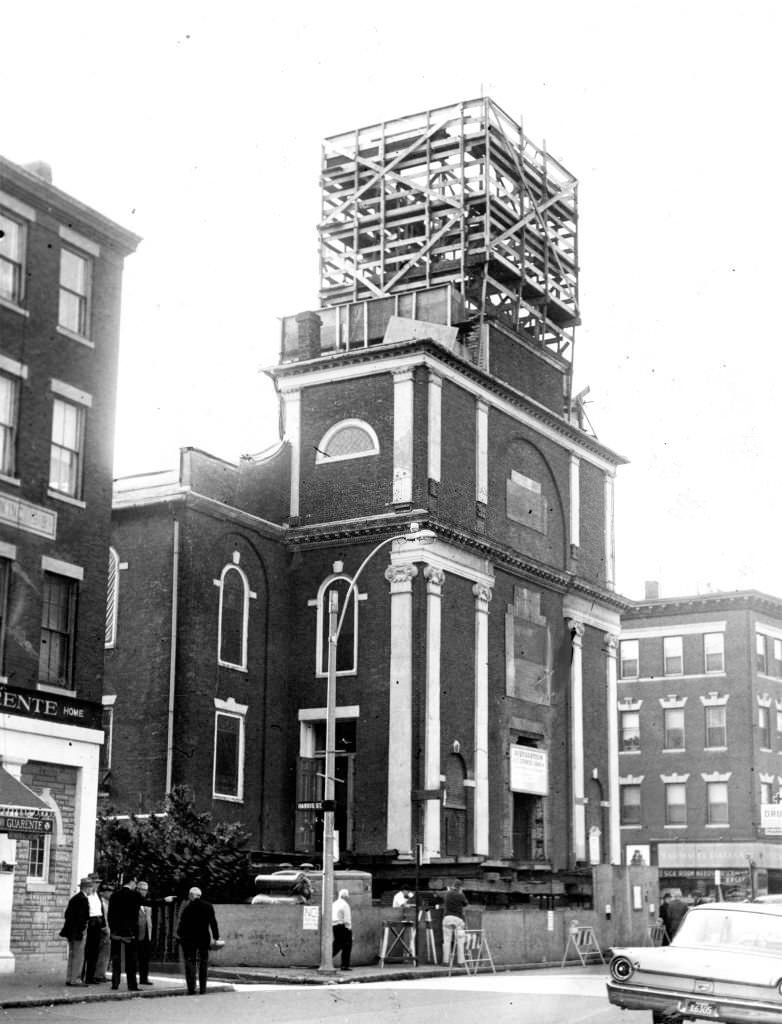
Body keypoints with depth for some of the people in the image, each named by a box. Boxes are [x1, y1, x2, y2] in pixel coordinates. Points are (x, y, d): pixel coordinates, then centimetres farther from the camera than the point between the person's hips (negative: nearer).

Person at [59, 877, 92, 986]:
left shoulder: (74, 898, 13)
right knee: (78, 956, -4)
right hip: (78, 931, -9)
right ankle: (75, 979, -4)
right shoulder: (83, 899, -15)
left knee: (72, 955, 14)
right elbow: (81, 917, -20)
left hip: (70, 931, 9)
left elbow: (67, 914, 17)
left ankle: (69, 978, 17)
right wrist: (80, 932, -18)